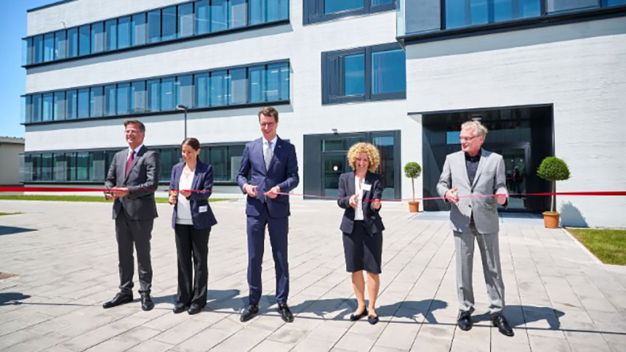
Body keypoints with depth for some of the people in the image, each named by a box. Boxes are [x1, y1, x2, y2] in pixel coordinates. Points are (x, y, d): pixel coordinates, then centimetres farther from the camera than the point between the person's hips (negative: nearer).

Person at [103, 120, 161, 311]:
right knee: (124, 254, 14)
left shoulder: (151, 156, -4)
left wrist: (128, 191, -23)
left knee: (143, 254, 4)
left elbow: (152, 184, -15)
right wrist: (109, 191, -8)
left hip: (141, 212, -6)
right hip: (121, 211, 6)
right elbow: (109, 179, 14)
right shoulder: (119, 156, 17)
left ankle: (145, 294, 15)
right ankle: (125, 291, 27)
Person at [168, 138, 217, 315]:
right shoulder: (177, 168, 11)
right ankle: (183, 298, 20)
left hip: (199, 220, -4)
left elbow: (207, 192, -11)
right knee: (183, 260, 9)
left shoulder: (206, 169, -3)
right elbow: (172, 189, 12)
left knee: (200, 260, 4)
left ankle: (198, 299, 14)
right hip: (180, 220, 4)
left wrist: (191, 194, -29)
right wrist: (172, 198, -10)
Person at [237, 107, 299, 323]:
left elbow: (294, 177, -2)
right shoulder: (250, 147, 10)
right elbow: (241, 175, 12)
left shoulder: (288, 148, 4)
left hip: (278, 209, -1)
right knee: (254, 257, 8)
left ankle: (282, 302, 20)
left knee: (281, 257, 7)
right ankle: (253, 302, 21)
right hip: (255, 208, 2)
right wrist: (245, 186, -11)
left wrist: (279, 188, -22)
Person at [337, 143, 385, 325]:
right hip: (351, 227, 2)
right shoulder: (345, 178, 6)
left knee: (372, 269, 3)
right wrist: (348, 200, -21)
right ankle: (361, 306, 26)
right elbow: (340, 201, 0)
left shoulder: (375, 179, 0)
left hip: (371, 227, -2)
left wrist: (376, 205, -32)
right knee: (355, 269, 10)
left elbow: (376, 203, -9)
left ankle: (371, 308, 17)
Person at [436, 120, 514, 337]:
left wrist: (502, 196, -22)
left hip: (486, 221, -1)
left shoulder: (495, 159, 2)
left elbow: (500, 188, 1)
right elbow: (441, 184, 10)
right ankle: (465, 310, 22)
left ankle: (497, 313, 21)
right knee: (463, 268, 8)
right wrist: (446, 192, -12)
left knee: (493, 268, 7)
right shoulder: (452, 159, 7)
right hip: (462, 221, 1)